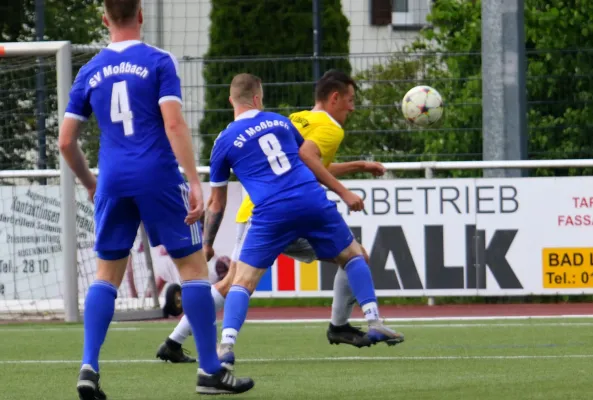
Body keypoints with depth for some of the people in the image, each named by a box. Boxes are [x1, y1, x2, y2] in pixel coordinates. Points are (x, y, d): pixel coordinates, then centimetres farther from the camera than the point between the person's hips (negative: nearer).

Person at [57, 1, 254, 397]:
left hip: (113, 180, 4)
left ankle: (89, 367, -3)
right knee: (193, 265, 5)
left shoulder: (90, 72, 11)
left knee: (107, 273, 12)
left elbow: (66, 141, 11)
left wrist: (90, 183, 27)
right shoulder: (158, 62, -2)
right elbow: (174, 124, -13)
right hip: (158, 176, -4)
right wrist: (194, 182, -14)